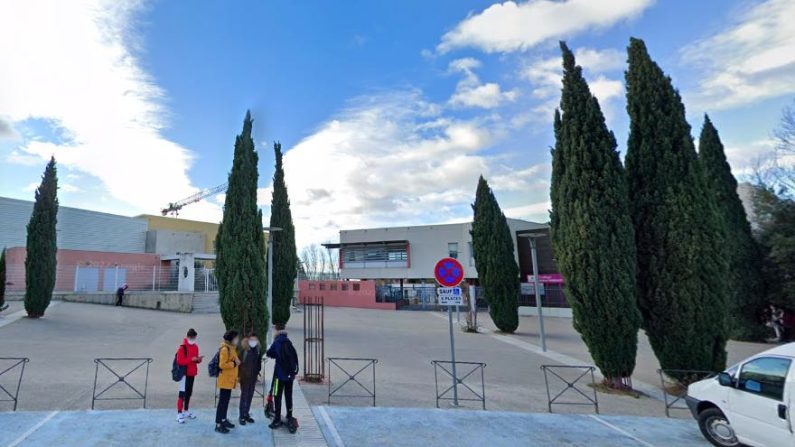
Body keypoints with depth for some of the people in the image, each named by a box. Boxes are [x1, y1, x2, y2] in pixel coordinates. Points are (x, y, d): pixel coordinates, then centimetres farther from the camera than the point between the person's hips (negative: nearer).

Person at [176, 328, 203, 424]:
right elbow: (180, 361, -18)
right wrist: (191, 359, -24)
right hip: (184, 373, -7)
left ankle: (186, 411, 26)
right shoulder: (182, 347, -12)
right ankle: (179, 414, -1)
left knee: (189, 392, 15)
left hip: (192, 373, 7)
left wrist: (198, 359, -2)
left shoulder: (196, 346, 11)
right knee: (182, 393, -6)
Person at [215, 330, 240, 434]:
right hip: (225, 380, -10)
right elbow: (222, 365, -24)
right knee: (222, 402, -4)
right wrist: (234, 363, -19)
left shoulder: (231, 348, 13)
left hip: (230, 380, 10)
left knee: (226, 401, 17)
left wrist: (236, 362, 7)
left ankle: (223, 420, 28)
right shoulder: (225, 349, -18)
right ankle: (218, 425, 2)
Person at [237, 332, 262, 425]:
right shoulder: (243, 349, -11)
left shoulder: (257, 350, 4)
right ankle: (241, 416, 9)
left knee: (250, 396, 11)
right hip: (244, 376, -5)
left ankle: (246, 414, 23)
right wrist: (238, 375, -12)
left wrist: (257, 373, 11)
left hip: (253, 377, 5)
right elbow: (238, 362, -10)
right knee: (244, 396, 0)